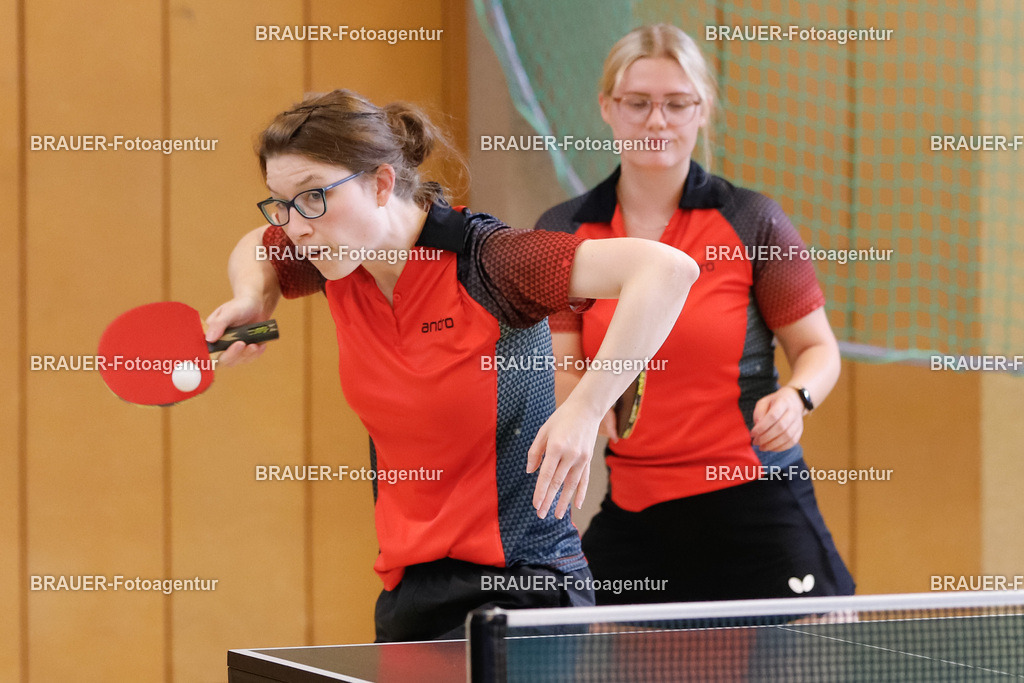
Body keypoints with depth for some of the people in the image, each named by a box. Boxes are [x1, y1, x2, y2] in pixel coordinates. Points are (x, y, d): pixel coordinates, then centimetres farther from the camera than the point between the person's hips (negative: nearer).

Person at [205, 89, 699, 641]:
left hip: (517, 583, -7)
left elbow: (667, 270, -30)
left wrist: (585, 407, -34)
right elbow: (256, 250, 26)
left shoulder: (483, 261, -20)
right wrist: (250, 300, 3)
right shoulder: (339, 263, 1)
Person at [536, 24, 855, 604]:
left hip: (755, 506, -2)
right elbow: (557, 370, 4)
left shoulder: (752, 223, -1)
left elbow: (818, 348, 5)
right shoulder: (562, 234, 5)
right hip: (632, 511, 3)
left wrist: (796, 398, -16)